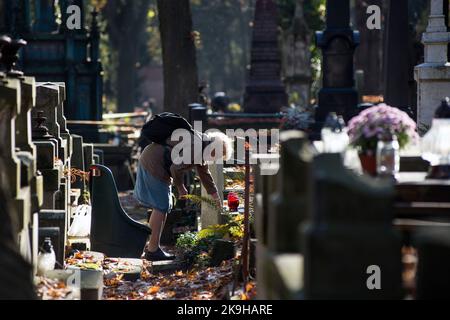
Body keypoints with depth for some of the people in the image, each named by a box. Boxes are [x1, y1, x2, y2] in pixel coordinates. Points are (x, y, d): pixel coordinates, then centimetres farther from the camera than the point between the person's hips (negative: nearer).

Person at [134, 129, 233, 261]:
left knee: (162, 207, 16)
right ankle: (153, 250, -6)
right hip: (154, 165, -11)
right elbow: (176, 169, -25)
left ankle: (152, 246, 23)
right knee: (161, 207, -8)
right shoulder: (195, 148, -21)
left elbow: (204, 172, 28)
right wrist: (181, 188, -8)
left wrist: (215, 195, 36)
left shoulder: (201, 148, 14)